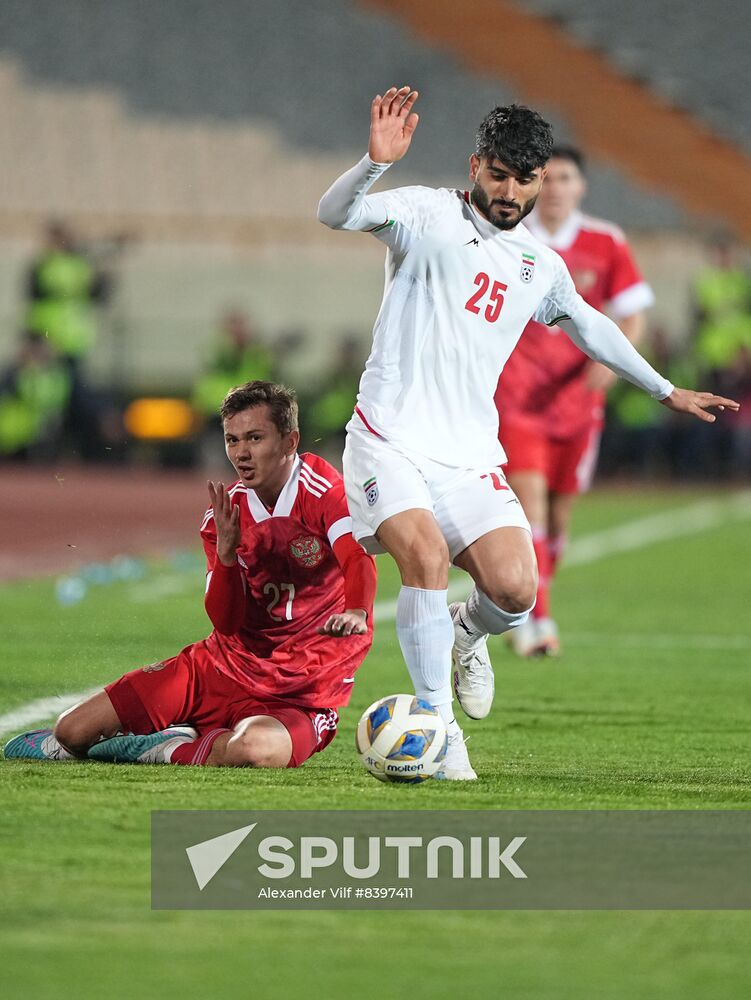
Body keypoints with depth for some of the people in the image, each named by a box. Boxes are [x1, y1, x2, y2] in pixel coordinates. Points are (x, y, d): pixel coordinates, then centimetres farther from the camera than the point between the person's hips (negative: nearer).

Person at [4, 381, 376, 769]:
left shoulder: (322, 489, -11)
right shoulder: (226, 512, 4)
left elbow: (359, 562, -28)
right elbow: (226, 623, -2)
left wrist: (357, 613, -50)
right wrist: (226, 552, -20)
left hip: (298, 695, -5)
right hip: (227, 664, 5)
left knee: (257, 748, -42)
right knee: (72, 729, -4)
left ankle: (177, 750, -12)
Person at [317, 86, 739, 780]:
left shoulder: (542, 267, 14)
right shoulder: (428, 215, -2)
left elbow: (589, 326, 33)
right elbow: (336, 214, -19)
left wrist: (666, 390, 42)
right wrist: (376, 162, -38)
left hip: (471, 456, 4)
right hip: (391, 441, -4)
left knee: (514, 590, -15)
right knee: (426, 558, -28)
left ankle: (467, 633, 22)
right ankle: (440, 731, -16)